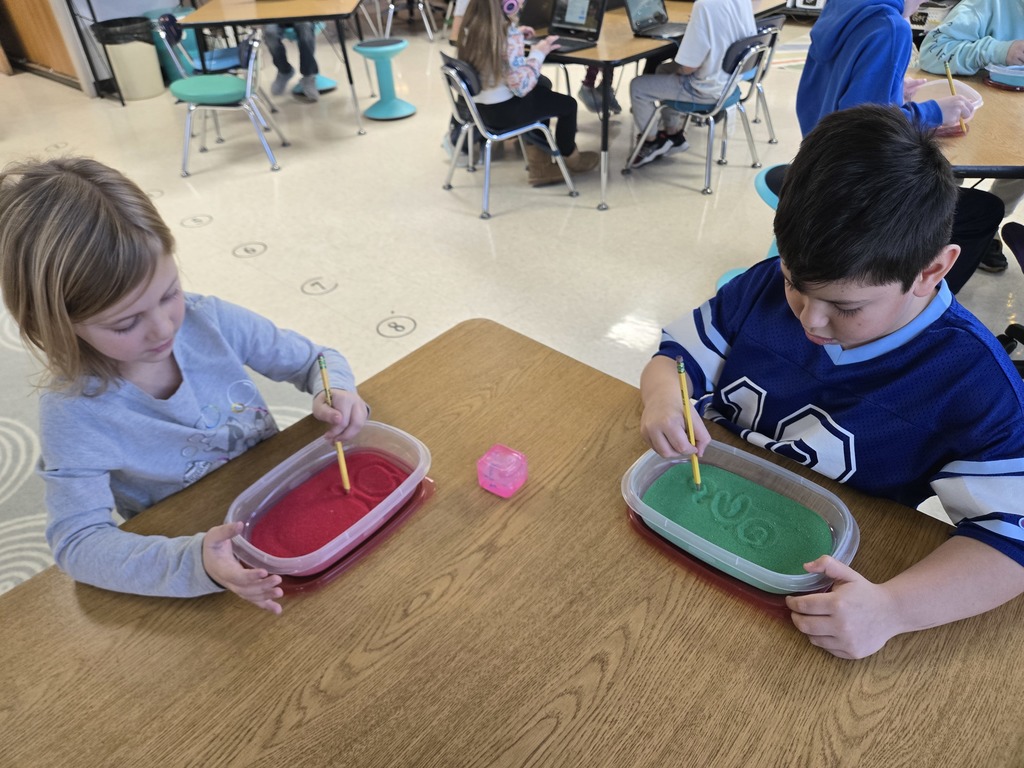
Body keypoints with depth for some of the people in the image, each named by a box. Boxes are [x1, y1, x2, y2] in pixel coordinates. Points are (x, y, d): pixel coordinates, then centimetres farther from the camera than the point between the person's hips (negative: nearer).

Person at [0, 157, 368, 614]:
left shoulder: (210, 321, -13)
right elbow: (77, 540, -20)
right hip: (183, 553, -3)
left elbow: (316, 360, -2)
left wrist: (337, 392, -25)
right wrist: (195, 564, -37)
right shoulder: (72, 412, -19)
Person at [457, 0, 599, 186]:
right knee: (568, 104, 15)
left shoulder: (469, 26, -2)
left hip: (478, 105, 8)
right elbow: (522, 86, -24)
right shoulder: (510, 36, -26)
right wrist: (538, 53, -10)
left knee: (541, 90, 31)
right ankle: (570, 158, 42)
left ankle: (540, 166, 31)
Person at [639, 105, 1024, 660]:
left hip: (818, 583, -2)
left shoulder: (972, 380, -17)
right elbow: (679, 354, 3)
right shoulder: (766, 285, -6)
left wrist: (892, 608, -36)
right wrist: (664, 399, -22)